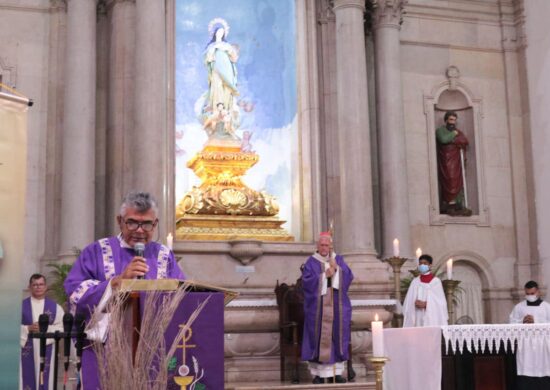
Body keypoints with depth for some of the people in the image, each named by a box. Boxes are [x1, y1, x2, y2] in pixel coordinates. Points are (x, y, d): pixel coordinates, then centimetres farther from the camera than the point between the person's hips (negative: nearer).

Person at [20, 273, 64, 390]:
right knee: (27, 378, -1)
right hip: (26, 349, 0)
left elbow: (61, 328, 0)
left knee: (45, 379, 1)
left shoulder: (55, 307, 6)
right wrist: (28, 328, -14)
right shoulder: (21, 305, 4)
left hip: (46, 349, 0)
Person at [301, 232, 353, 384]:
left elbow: (348, 276, 0)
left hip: (336, 306, 3)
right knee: (319, 337, -5)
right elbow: (307, 281, -8)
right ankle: (318, 373, -1)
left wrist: (336, 269, -14)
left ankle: (335, 372, 5)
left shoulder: (339, 260, 12)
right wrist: (324, 275, -14)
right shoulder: (311, 262, 4)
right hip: (318, 307, -3)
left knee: (336, 336, 1)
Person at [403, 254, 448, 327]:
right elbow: (409, 301, 7)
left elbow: (440, 301, -3)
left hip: (432, 318, -3)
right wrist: (415, 304, -14)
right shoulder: (415, 282, 11)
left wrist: (425, 304, -15)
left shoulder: (436, 281, 1)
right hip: (418, 317, 3)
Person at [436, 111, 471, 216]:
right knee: (448, 182, -14)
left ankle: (459, 206, -5)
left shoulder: (458, 132, 22)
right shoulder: (440, 130, 7)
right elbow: (443, 139, -15)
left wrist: (453, 141, -6)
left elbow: (465, 141, 3)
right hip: (445, 162, -5)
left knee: (458, 182, -2)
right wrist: (453, 135, -2)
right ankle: (450, 206, -15)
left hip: (456, 162, 5)